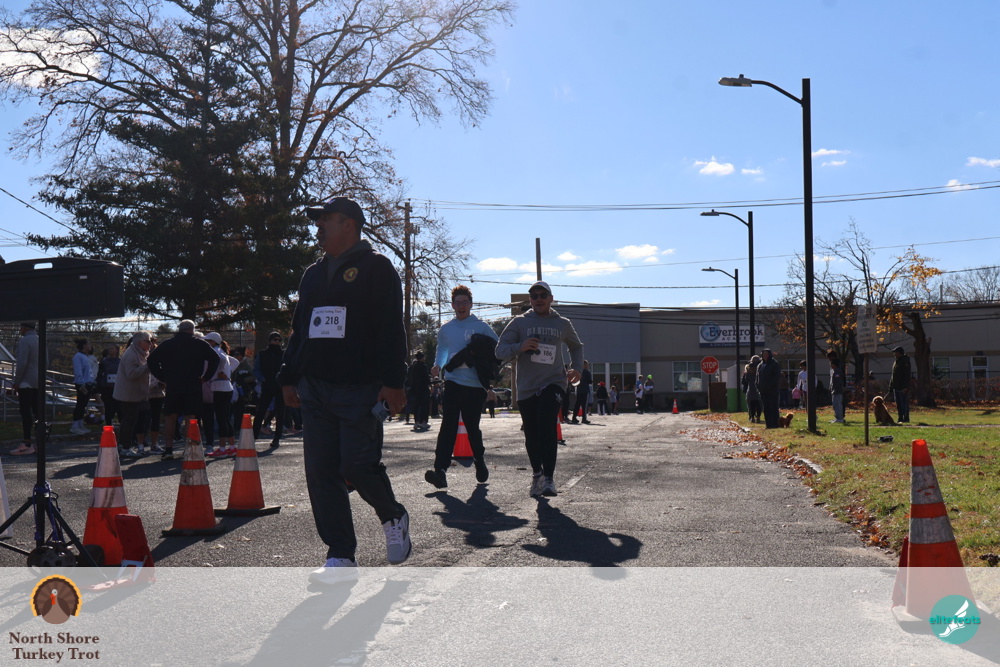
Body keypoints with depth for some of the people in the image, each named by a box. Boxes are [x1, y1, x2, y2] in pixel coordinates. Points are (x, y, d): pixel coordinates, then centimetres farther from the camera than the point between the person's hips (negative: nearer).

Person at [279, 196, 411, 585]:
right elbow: (299, 330, 26)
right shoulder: (313, 275, 21)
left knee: (357, 465, -11)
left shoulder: (376, 268, 0)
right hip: (314, 390, 7)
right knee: (321, 473, 0)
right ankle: (341, 559, 6)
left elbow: (391, 329, -7)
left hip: (360, 390, -7)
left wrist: (393, 383, -15)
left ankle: (393, 517, 20)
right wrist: (289, 377, 18)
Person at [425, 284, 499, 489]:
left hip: (475, 385, -2)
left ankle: (480, 461, 33)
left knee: (472, 426, 8)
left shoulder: (482, 328, 1)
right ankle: (440, 470, -20)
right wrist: (438, 365, 10)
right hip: (453, 382, 2)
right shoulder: (445, 329, 12)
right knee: (448, 425, -11)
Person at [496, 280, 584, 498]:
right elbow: (500, 350, 1)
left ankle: (549, 479, -24)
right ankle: (537, 473, 31)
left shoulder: (563, 324, 12)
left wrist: (577, 368, 12)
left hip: (553, 383, -1)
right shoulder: (519, 323, 7)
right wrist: (520, 347, -19)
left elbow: (576, 347, 30)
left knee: (547, 426, -23)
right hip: (526, 388, 1)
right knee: (531, 436, 6)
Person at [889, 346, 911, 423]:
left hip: (903, 388, -9)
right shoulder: (895, 362, 18)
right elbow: (892, 375, 22)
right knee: (898, 404, 10)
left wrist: (906, 387, -23)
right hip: (896, 387, 9)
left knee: (904, 403, -6)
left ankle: (906, 419, -4)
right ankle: (900, 419, 15)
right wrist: (891, 385, 17)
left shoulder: (905, 362, -10)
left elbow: (907, 375, -17)